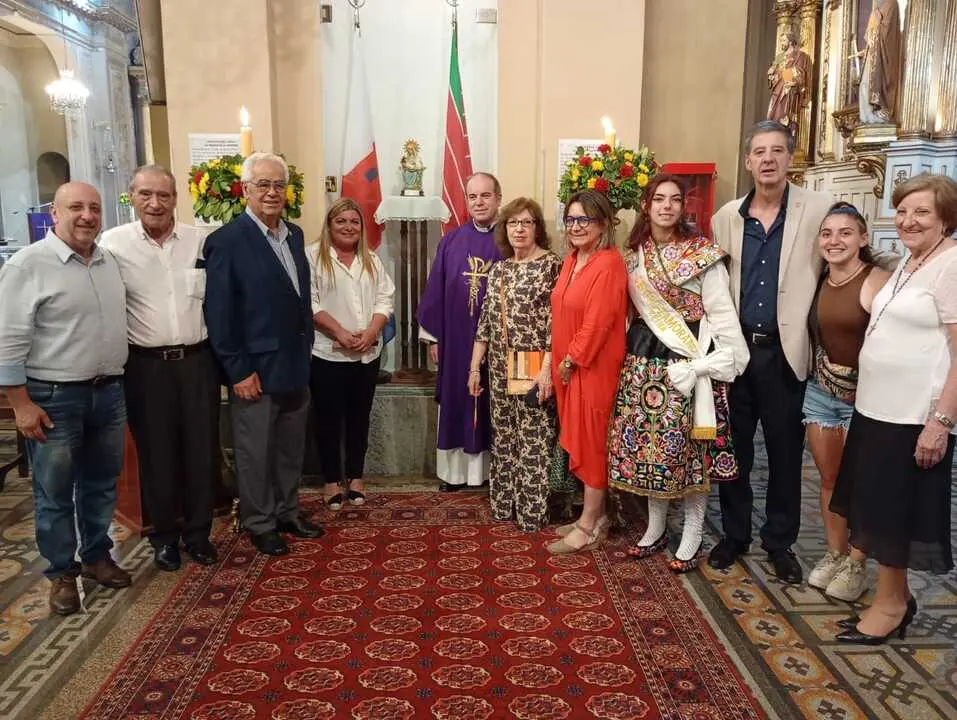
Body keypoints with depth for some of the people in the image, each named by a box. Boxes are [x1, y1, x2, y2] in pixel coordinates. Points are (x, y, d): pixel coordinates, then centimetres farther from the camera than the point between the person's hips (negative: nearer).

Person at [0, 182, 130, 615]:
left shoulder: (110, 262, 8)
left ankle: (96, 556, 33)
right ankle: (62, 574, 22)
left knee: (101, 483, 17)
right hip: (54, 398, -6)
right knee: (55, 493, 7)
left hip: (109, 392, 6)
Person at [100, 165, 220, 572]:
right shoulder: (113, 243, -5)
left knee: (201, 450, 9)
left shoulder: (201, 241, 2)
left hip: (197, 360, 2)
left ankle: (198, 532, 26)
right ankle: (164, 536, 27)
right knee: (155, 454, 9)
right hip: (146, 365, -1)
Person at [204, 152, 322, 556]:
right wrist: (238, 371, -15)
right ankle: (260, 524, 24)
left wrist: (306, 350, 12)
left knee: (291, 449, 17)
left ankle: (287, 512, 34)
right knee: (255, 453, 8)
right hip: (256, 371, -6)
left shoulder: (294, 235, 9)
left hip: (295, 366, 7)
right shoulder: (227, 241, -12)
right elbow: (219, 313, -14)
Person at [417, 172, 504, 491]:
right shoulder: (451, 242, 4)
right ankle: (454, 471, 22)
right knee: (456, 405, 9)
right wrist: (432, 336, 2)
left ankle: (489, 470, 21)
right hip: (455, 338, 2)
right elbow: (435, 289, 5)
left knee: (492, 406, 8)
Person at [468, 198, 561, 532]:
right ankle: (503, 504, 25)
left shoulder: (551, 264, -6)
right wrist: (475, 366, 9)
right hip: (500, 369, 6)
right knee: (502, 439, 13)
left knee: (533, 441, 0)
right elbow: (485, 320, 12)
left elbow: (556, 321, -12)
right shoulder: (498, 269, 12)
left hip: (533, 368, -6)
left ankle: (533, 512, 10)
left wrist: (547, 368, -18)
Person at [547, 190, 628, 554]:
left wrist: (572, 360, -13)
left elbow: (598, 322, -20)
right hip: (569, 366, 8)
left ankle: (589, 527, 12)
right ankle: (596, 516, 27)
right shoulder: (571, 261, 11)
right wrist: (562, 363, 8)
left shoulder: (609, 264, -16)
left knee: (592, 441, 1)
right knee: (582, 441, 14)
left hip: (595, 367, -8)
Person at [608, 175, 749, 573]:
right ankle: (655, 528, 24)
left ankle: (692, 536, 15)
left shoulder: (702, 252, -5)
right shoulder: (635, 255, 10)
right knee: (645, 441, 7)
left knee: (688, 445, -1)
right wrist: (634, 351, 6)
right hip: (644, 359, 5)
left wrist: (730, 358, -13)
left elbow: (721, 311, -7)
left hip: (688, 359, -5)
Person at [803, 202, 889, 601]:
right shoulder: (819, 282, 6)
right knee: (829, 479, 14)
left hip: (863, 396, -6)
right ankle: (834, 554, 30)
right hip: (821, 391, 6)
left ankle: (856, 564, 23)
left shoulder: (877, 281, -16)